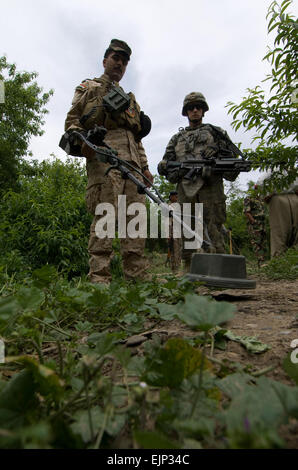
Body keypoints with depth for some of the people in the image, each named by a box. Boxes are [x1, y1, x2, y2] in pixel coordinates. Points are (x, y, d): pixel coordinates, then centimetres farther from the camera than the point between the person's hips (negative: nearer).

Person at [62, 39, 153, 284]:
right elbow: (72, 119, 9)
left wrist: (145, 166, 16)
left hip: (132, 162, 6)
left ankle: (137, 277, -1)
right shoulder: (89, 87, 22)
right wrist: (78, 139, -14)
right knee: (105, 214, -17)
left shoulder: (130, 98, 36)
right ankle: (99, 278, -17)